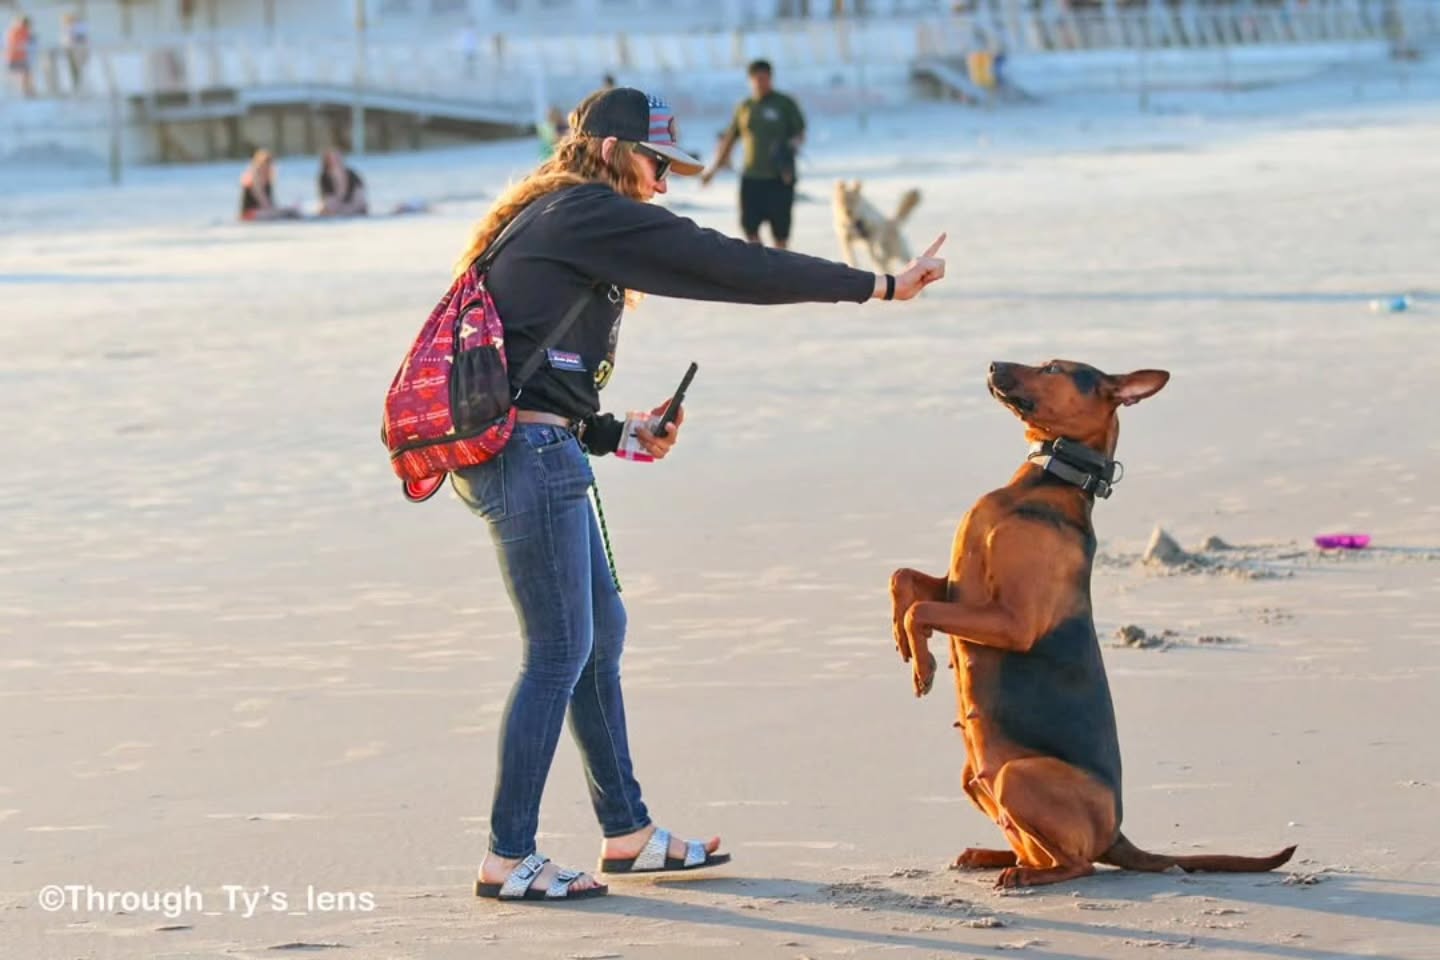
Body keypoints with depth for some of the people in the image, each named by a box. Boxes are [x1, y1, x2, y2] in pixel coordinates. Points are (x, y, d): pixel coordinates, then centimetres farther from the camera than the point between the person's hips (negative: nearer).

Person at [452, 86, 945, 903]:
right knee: (560, 654, -4)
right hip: (529, 456, -10)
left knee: (602, 634, 16)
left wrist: (618, 434, 15)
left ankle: (629, 833, 26)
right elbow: (733, 268, -13)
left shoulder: (547, 222, 20)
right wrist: (879, 286, -9)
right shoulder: (594, 216, -10)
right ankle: (509, 860, 1)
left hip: (524, 451, 10)